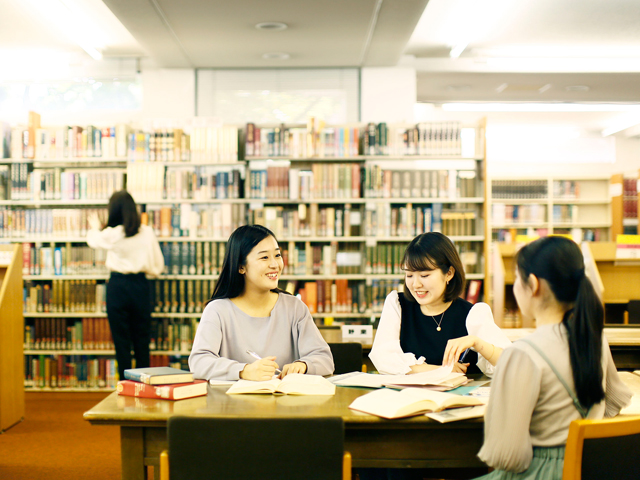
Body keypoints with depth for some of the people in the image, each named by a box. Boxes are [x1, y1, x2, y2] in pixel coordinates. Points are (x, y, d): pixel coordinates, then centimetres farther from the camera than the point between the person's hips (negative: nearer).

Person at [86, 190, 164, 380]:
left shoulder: (112, 234, -9)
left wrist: (95, 227, 37)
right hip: (141, 285, 2)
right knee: (142, 338, 11)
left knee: (121, 339, 6)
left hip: (118, 286, -2)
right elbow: (158, 266, 2)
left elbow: (92, 239, 15)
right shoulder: (147, 232, -3)